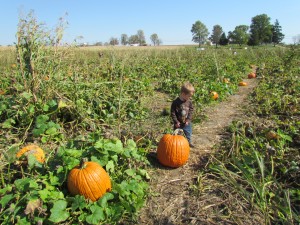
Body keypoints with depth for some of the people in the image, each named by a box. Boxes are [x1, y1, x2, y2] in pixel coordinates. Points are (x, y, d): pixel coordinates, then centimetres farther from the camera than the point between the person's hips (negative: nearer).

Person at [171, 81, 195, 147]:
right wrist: (176, 122, -15)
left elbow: (191, 110, -1)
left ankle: (189, 142, 45)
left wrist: (188, 119, -10)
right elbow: (172, 113, -15)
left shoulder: (189, 102, -7)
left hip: (187, 123, 4)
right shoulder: (175, 102, -20)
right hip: (178, 124, -4)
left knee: (188, 134, 22)